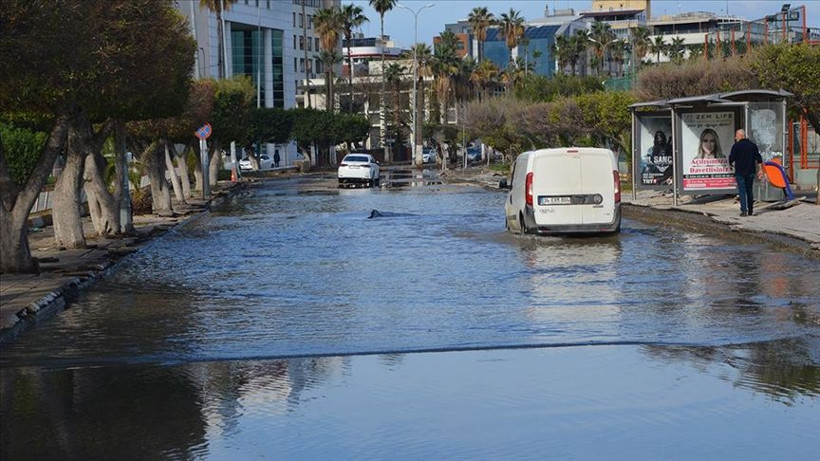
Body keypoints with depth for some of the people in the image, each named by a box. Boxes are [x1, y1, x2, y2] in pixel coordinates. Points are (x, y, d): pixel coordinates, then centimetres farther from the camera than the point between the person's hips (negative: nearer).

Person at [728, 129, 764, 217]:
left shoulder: (736, 146, -8)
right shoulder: (753, 145, 8)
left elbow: (731, 158, -7)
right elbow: (758, 158, 7)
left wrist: (731, 164, 15)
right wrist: (760, 170, 10)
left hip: (740, 172, -5)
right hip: (750, 172, 5)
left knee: (742, 191, -3)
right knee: (749, 190, 14)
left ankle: (744, 210, -12)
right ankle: (750, 210, 17)